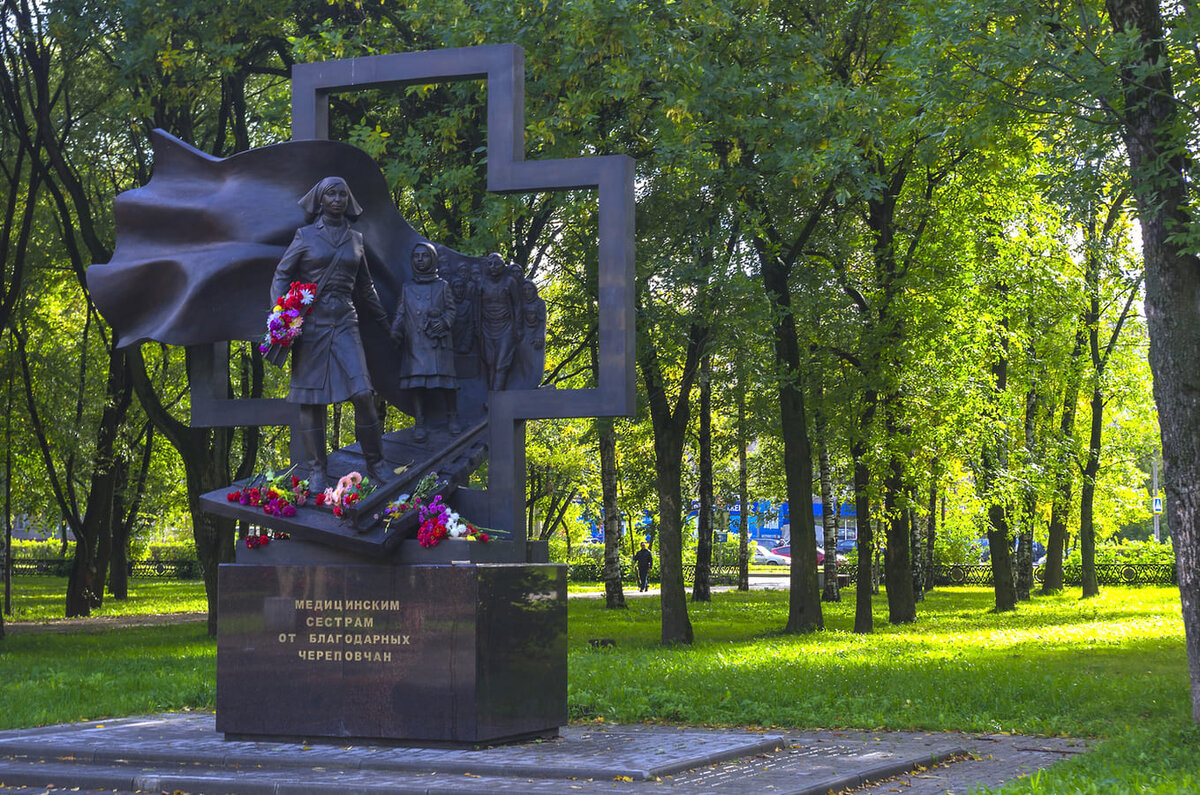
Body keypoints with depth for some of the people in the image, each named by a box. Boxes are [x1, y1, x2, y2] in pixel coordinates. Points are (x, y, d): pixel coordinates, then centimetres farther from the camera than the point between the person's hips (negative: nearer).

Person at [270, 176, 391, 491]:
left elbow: (364, 287, 23)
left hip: (344, 325, 2)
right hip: (311, 325, -2)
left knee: (362, 394, -12)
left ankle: (376, 466, 0)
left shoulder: (355, 239, 13)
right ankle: (317, 471, 6)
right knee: (311, 401, -1)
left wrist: (385, 322, 27)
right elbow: (281, 276, 5)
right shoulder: (305, 236, 5)